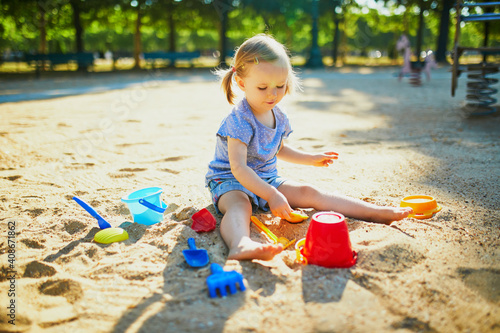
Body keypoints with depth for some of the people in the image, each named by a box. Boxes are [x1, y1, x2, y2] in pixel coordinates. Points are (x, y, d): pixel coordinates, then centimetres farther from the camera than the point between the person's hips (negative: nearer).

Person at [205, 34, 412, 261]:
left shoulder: (278, 116, 3)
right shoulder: (239, 121, -24)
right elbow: (238, 168, -32)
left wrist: (311, 159, 22)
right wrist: (271, 195, -39)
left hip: (267, 180, 7)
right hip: (230, 181, -6)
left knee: (309, 193, -6)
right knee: (239, 205, -39)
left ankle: (377, 212, -10)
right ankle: (240, 245, -73)